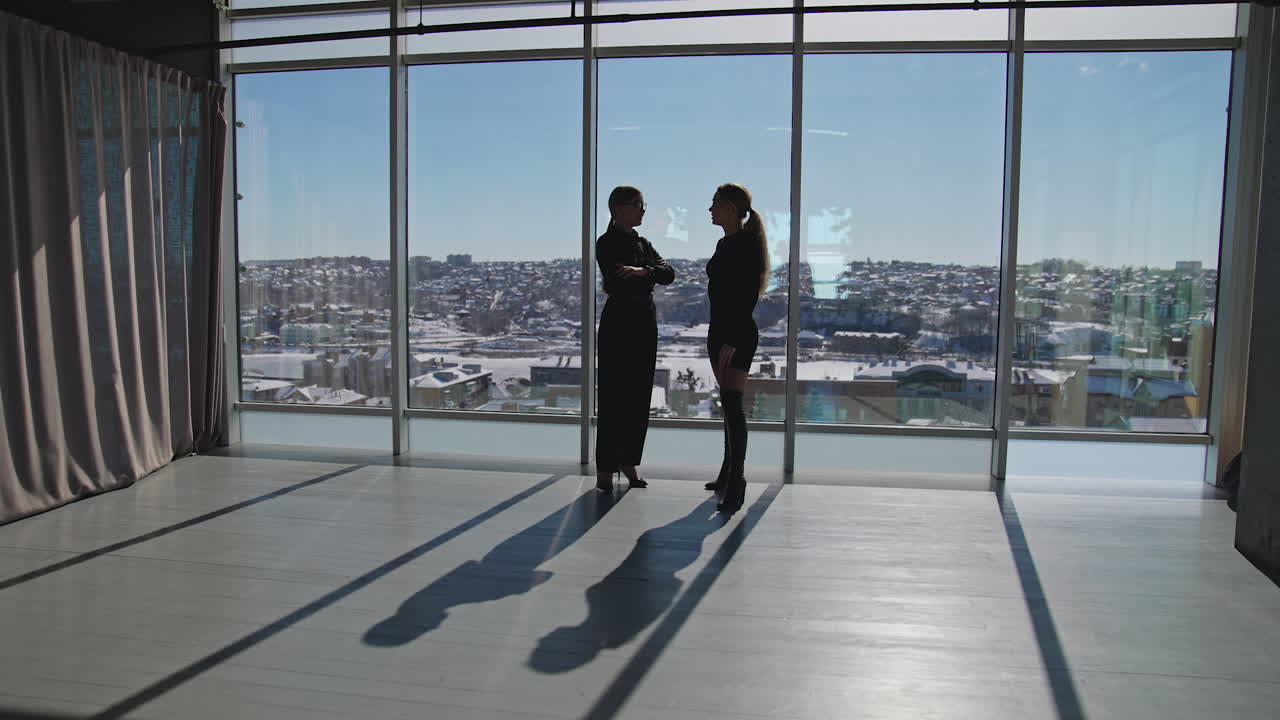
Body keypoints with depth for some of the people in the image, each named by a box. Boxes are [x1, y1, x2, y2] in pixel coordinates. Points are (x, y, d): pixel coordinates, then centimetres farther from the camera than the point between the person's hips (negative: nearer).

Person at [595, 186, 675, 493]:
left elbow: (669, 274, 1)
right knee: (613, 396, -4)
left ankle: (629, 462, 18)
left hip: (645, 323, 7)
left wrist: (643, 272, -18)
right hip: (619, 321, -7)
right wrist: (651, 277, -5)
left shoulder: (642, 243, 15)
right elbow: (617, 283, -18)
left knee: (640, 395, 8)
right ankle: (605, 469, 2)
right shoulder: (607, 243, -5)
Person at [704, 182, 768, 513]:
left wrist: (731, 340, -22)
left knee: (732, 403, -14)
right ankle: (728, 475, 22)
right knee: (728, 404, 13)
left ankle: (736, 485, -14)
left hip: (738, 333, -10)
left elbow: (748, 295, -18)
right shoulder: (725, 244, 17)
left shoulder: (747, 244, -11)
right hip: (720, 330, 10)